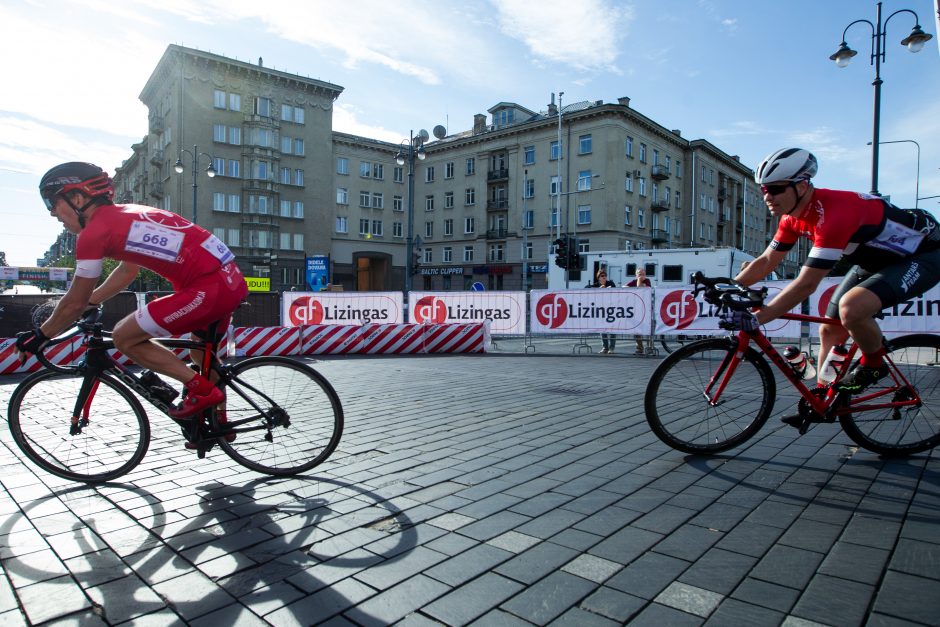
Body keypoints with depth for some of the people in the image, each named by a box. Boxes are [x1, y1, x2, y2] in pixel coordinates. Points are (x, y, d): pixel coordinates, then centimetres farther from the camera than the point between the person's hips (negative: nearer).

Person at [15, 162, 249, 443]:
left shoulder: (94, 232, -4)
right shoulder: (127, 214, 22)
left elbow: (75, 303, 4)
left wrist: (39, 336, 20)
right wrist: (89, 302, 40)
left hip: (209, 289, -9)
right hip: (234, 280, 9)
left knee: (124, 337, 3)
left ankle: (201, 389, 4)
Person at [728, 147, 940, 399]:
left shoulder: (833, 213, -35)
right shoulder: (793, 217, -9)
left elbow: (806, 285, -37)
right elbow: (766, 261, -2)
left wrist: (756, 318, -37)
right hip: (877, 259, 9)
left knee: (850, 309, -33)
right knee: (829, 331, 3)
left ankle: (874, 363, -5)